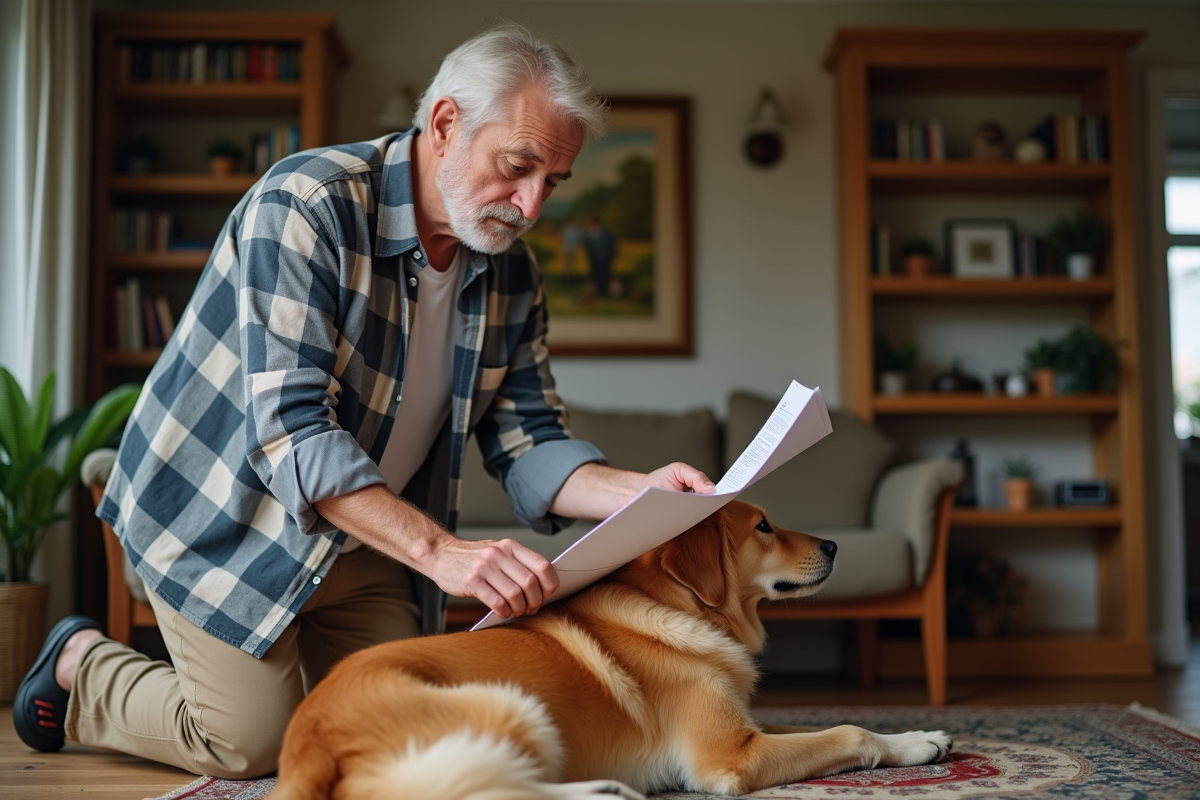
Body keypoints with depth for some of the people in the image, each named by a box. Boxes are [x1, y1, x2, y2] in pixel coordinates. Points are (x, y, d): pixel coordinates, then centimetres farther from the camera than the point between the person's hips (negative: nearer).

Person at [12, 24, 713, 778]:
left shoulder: (512, 271, -5)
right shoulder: (303, 207, -27)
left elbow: (528, 442, -6)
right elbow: (291, 432, -33)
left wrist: (638, 492, -26)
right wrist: (441, 552, -42)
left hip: (363, 541, 7)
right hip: (226, 512, -6)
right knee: (256, 745, -4)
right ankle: (82, 663, 22)